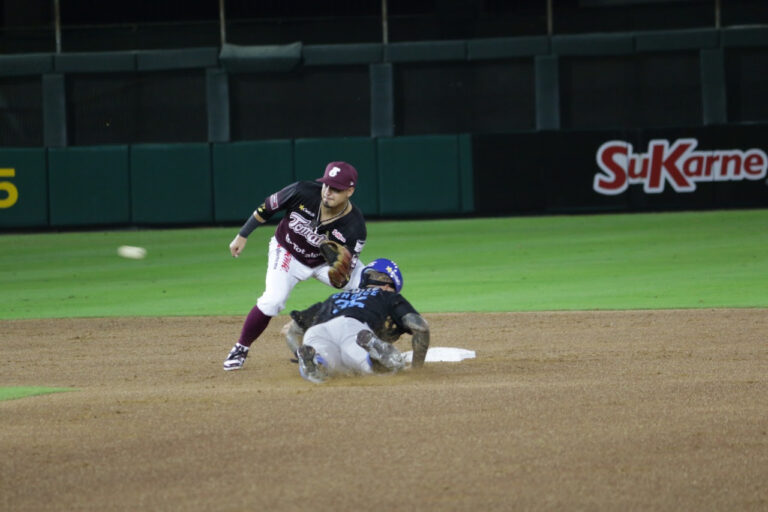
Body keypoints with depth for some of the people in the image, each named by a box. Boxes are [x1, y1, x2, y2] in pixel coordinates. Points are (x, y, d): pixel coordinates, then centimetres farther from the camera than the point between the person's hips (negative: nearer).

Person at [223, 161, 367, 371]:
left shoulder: (355, 227, -31)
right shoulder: (302, 192, -31)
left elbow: (344, 280, -28)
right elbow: (266, 208, -12)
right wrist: (242, 236, -6)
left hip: (329, 262, 1)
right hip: (288, 253, -1)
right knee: (272, 300, -23)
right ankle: (240, 350, -4)